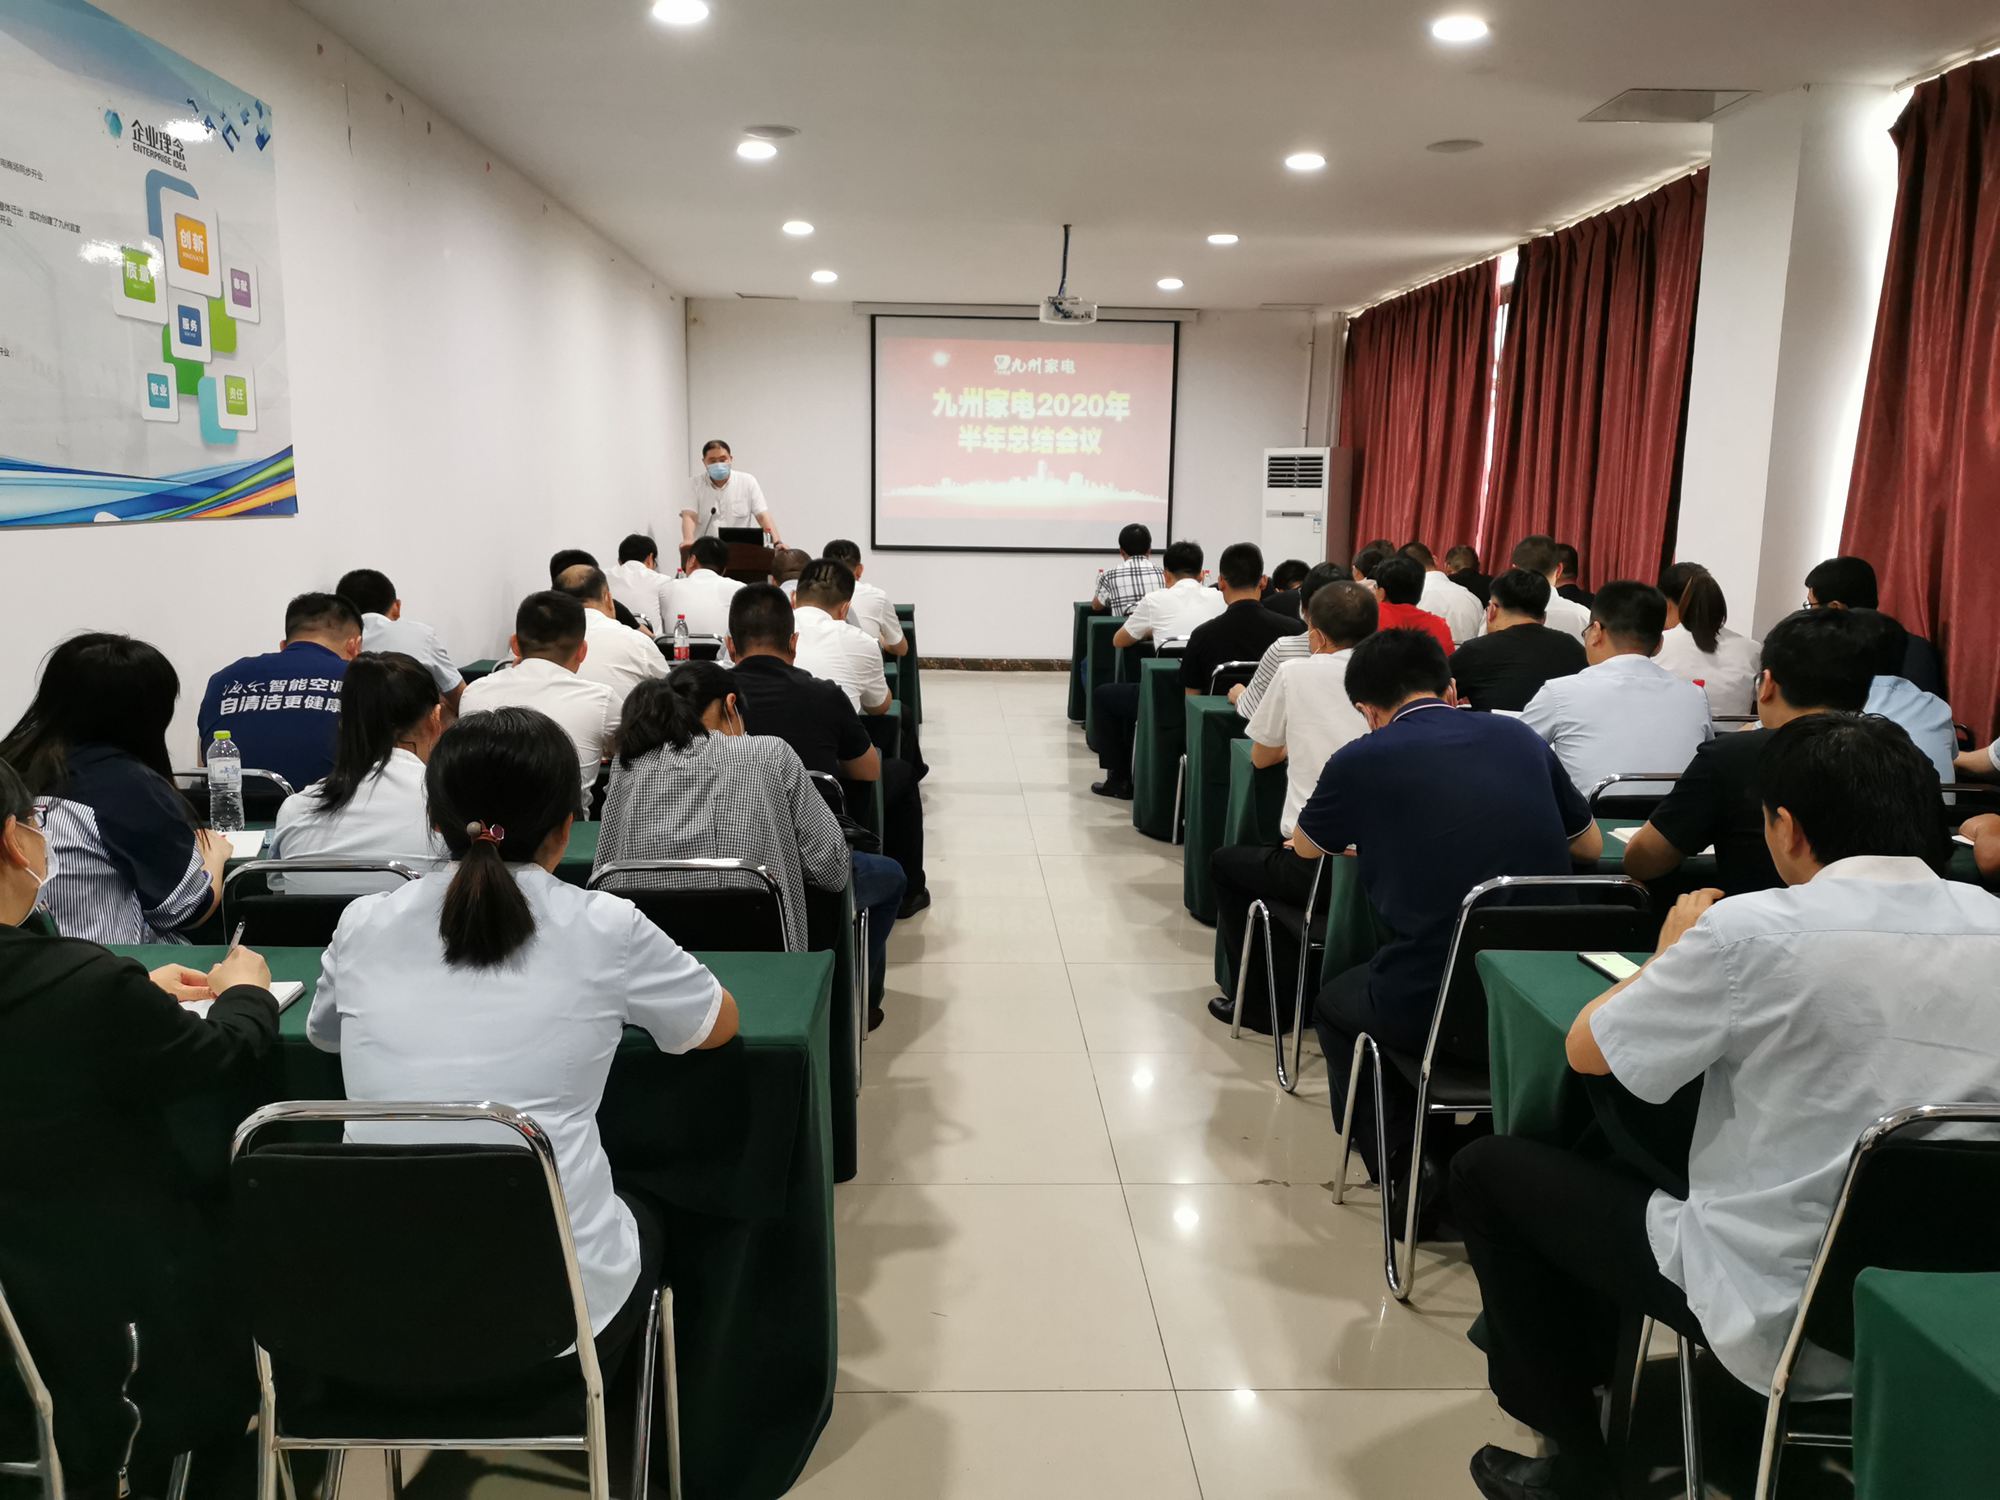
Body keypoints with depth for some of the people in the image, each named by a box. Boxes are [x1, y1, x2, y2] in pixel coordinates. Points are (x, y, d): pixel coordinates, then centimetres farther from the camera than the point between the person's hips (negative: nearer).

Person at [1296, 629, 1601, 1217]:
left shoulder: (1361, 760, -4)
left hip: (1429, 1011, -4)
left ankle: (1403, 1168, 22)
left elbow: (1306, 846, 16)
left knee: (1335, 1004, 29)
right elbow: (1590, 844, 20)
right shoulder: (1521, 737, 6)